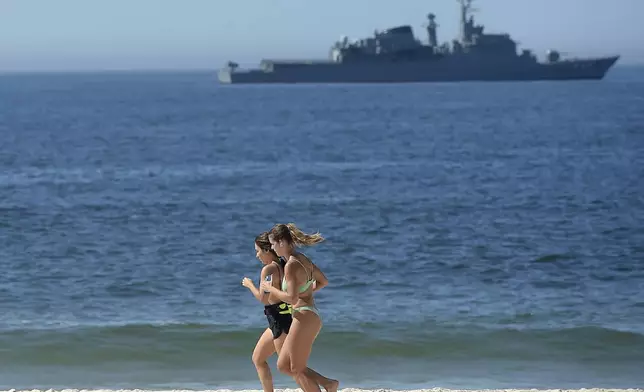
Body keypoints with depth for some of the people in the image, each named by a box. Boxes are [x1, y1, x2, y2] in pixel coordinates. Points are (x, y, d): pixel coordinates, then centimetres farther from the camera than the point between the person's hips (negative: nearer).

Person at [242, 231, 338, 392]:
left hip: (280, 321, -10)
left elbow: (263, 298, -21)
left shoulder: (268, 269, -16)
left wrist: (249, 285, -7)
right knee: (257, 359, 17)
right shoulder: (285, 265, 9)